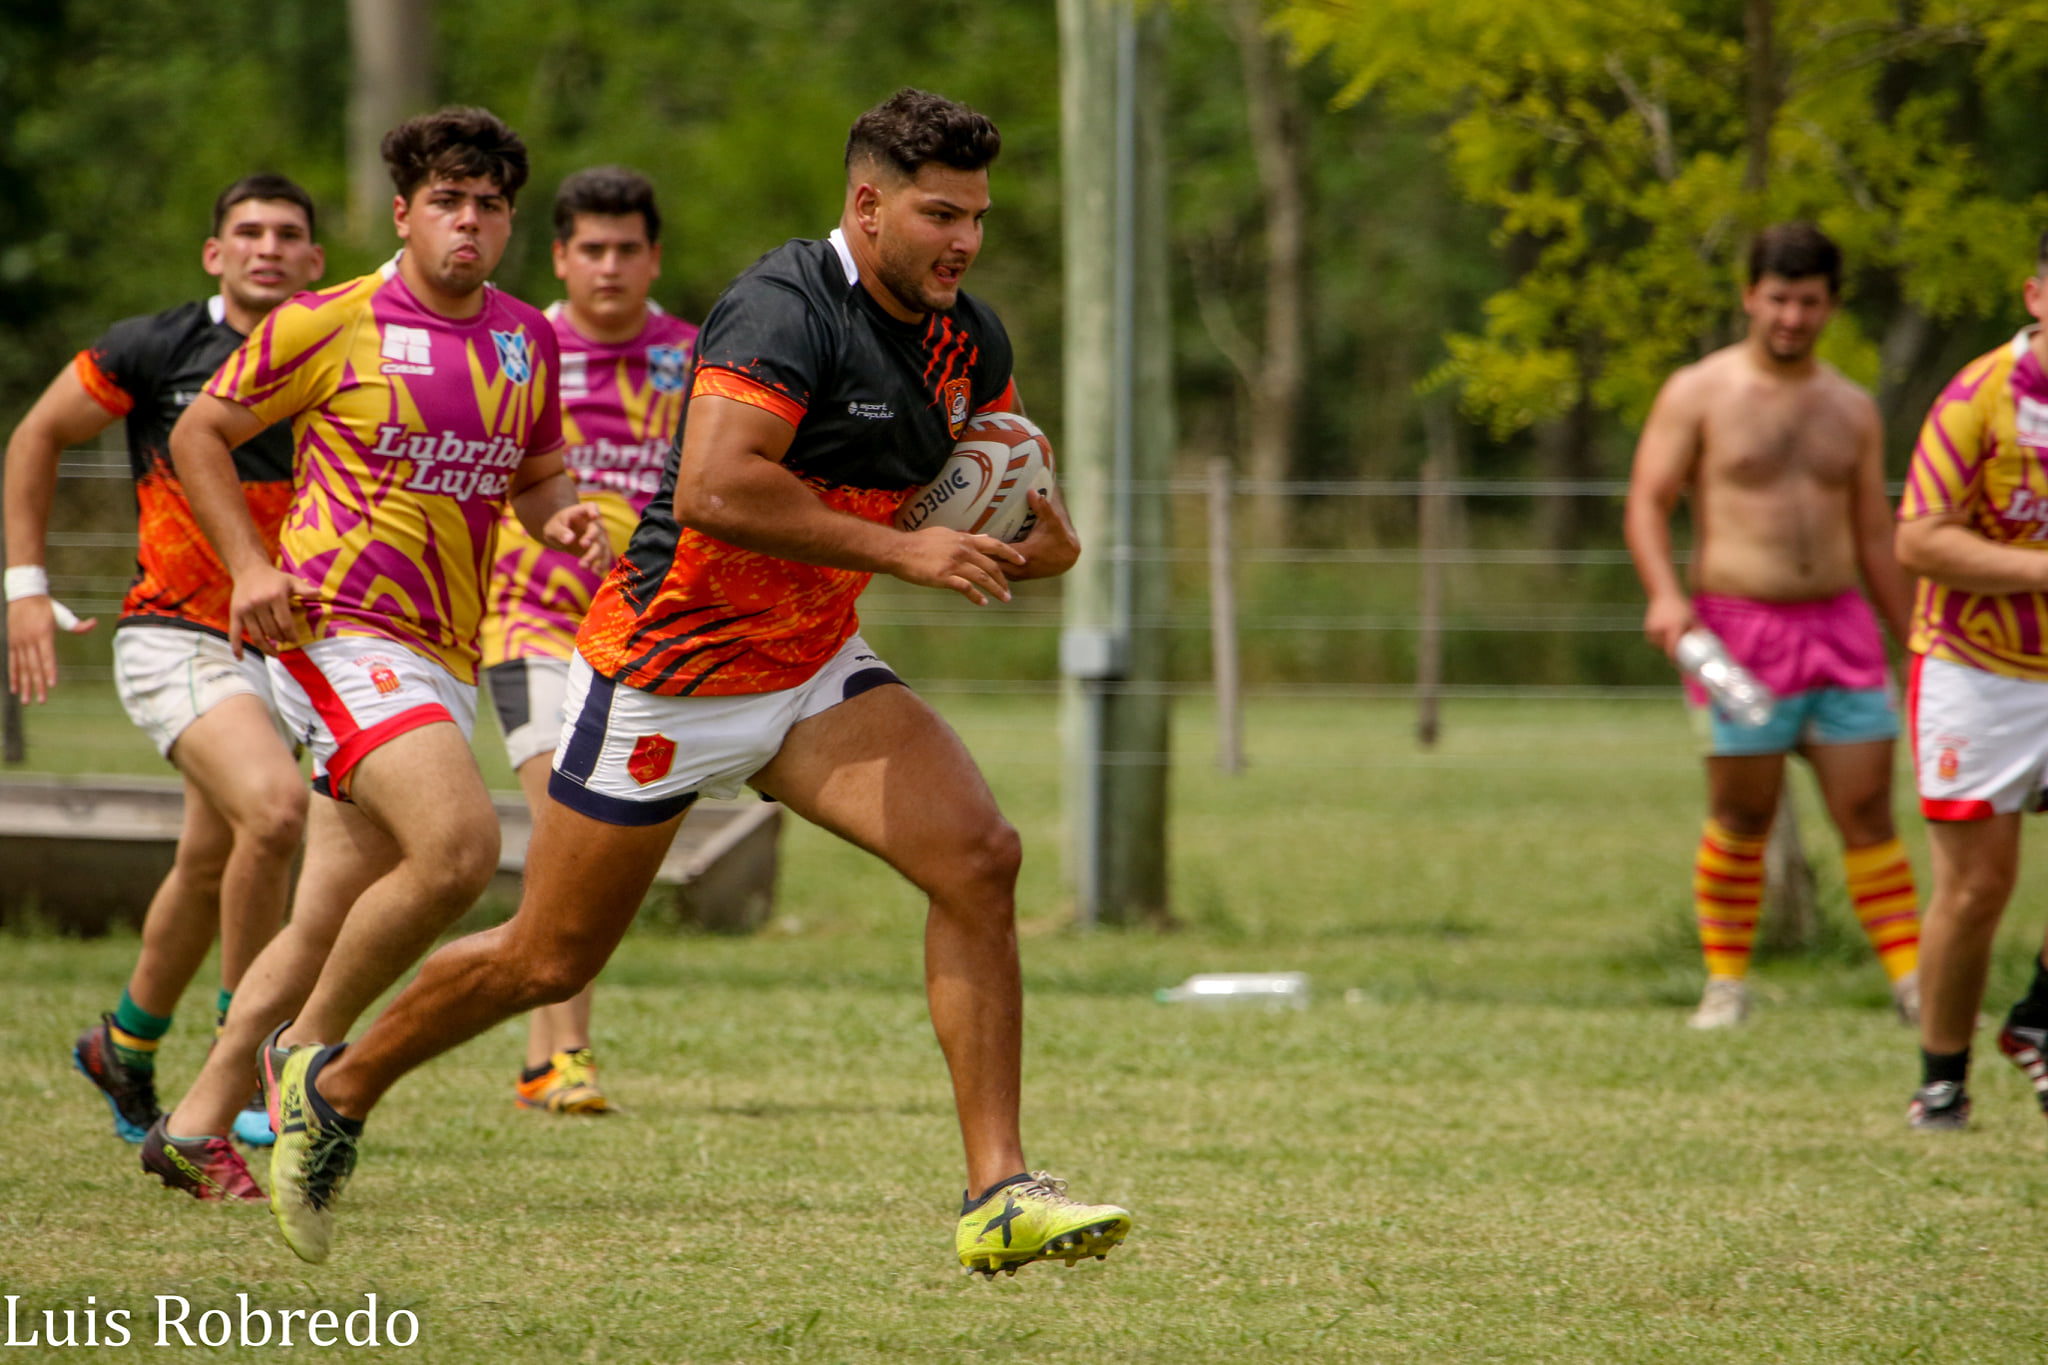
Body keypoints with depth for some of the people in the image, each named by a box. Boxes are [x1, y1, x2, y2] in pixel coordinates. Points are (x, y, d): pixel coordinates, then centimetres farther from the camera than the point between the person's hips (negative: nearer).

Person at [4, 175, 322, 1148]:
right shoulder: (154, 350, -5)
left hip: (284, 650, 5)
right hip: (174, 638, -5)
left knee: (210, 871, 13)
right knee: (274, 807, -27)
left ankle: (124, 1048, 38)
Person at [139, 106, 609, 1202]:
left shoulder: (529, 341, 11)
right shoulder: (331, 324, -5)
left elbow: (534, 476, 23)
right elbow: (199, 433, 4)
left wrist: (565, 517, 0)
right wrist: (250, 564, -9)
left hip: (442, 657, 7)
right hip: (340, 631, -7)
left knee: (331, 924, 9)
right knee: (459, 844, -26)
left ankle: (195, 1127, 19)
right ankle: (308, 1051, -8)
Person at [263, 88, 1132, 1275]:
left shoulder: (970, 342, 1)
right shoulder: (786, 309, -24)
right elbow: (716, 488, -36)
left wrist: (1041, 543, -8)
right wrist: (902, 550, -34)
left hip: (816, 670, 6)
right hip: (669, 674, -6)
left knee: (979, 857, -17)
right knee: (552, 960, 7)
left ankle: (1000, 1196, -16)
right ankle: (337, 1087, 35)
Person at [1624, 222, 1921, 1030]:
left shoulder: (1852, 410, 13)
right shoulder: (1697, 395, 2)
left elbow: (1875, 539, 18)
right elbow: (1647, 503, -3)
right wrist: (1664, 594, -21)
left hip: (1840, 625, 3)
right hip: (1738, 629, -3)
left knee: (1868, 810, -1)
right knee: (1741, 819, 0)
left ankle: (1912, 979, -1)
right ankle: (1725, 983, 13)